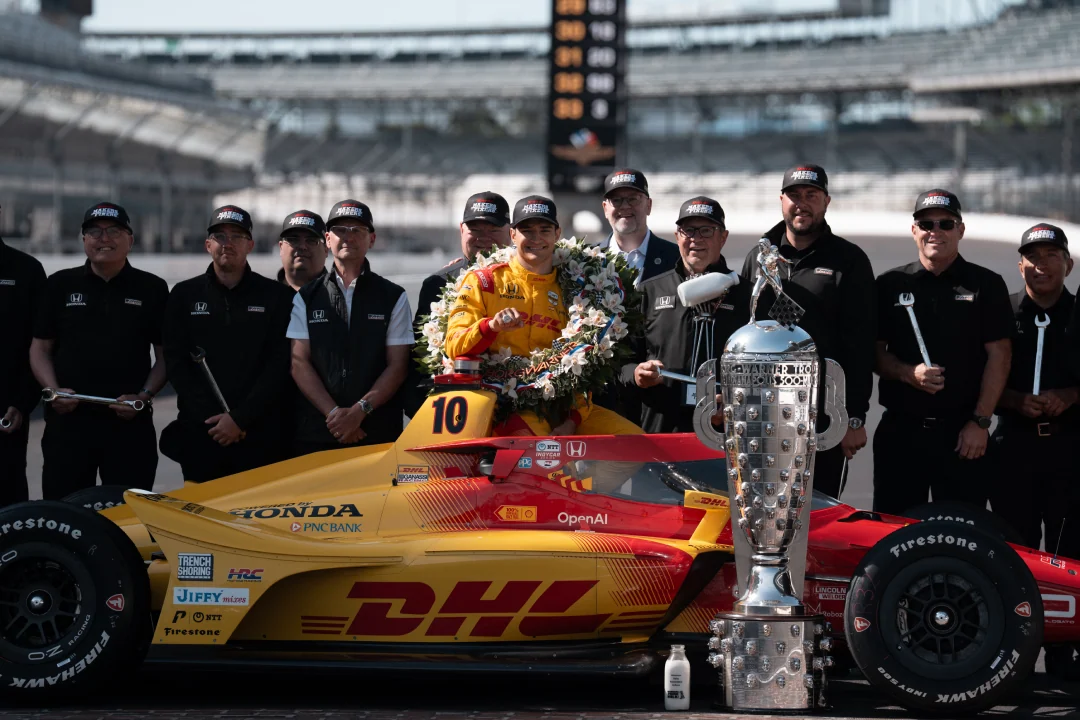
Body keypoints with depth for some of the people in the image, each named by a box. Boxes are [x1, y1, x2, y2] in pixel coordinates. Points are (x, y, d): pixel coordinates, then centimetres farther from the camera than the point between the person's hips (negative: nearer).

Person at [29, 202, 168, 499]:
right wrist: (53, 390, -6)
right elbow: (40, 348, 11)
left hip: (130, 422, -1)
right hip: (67, 419, 1)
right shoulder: (60, 285, 10)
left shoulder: (152, 289, 7)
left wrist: (144, 395, -8)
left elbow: (165, 355, 8)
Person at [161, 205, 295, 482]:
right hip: (199, 432, 2)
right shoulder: (185, 295, 11)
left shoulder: (276, 296, 6)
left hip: (260, 434, -2)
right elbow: (175, 362, 4)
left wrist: (240, 418, -10)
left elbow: (279, 365, -2)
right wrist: (211, 417, -7)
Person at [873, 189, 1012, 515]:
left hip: (964, 432, -2)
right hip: (900, 430, 2)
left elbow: (998, 355, 0)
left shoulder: (986, 285, 5)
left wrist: (980, 421, -7)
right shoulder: (890, 285, 11)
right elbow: (875, 351, 9)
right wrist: (908, 373, -12)